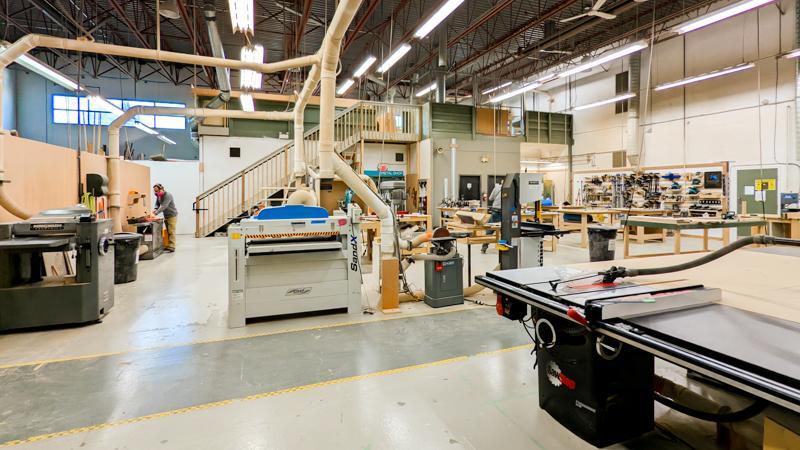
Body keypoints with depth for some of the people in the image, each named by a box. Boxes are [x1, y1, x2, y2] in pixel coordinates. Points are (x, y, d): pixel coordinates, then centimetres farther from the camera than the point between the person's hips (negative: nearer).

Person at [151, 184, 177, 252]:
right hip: (165, 216, 8)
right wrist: (156, 209, -9)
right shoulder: (158, 196, 5)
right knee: (168, 232, 8)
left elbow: (163, 206, -28)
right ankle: (168, 246, 11)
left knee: (171, 232, -11)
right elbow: (157, 204, 13)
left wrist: (156, 213, -34)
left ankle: (171, 247, -12)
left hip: (172, 215, -8)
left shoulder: (168, 195, -21)